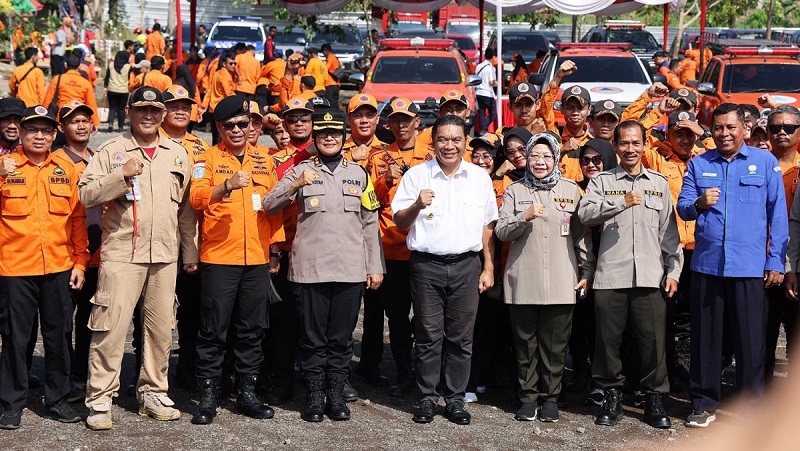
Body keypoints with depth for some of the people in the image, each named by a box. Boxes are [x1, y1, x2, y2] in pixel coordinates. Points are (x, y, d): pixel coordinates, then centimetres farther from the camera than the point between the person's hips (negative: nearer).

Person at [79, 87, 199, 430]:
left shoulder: (178, 154, 13)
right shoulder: (112, 151, 2)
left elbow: (187, 208, 15)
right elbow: (86, 195, -7)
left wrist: (191, 253, 12)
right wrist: (122, 175, -20)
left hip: (165, 256, 4)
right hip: (121, 254, -4)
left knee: (161, 328, 9)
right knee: (111, 327, -6)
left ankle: (153, 393, 22)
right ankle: (99, 400, 1)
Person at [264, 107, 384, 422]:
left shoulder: (359, 174, 11)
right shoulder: (300, 171, 5)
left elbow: (370, 224, 12)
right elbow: (269, 206, -5)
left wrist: (375, 266, 7)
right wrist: (296, 185, -21)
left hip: (351, 270, 2)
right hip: (310, 269, -2)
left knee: (341, 338, 7)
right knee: (313, 338, 4)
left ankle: (336, 396, 16)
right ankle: (314, 397, 12)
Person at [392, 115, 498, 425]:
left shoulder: (480, 177, 8)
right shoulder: (416, 175, 3)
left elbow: (487, 226, 12)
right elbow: (399, 223, 4)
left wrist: (489, 268, 7)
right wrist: (417, 205, -16)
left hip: (466, 265, 1)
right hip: (426, 264, -1)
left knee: (461, 336, 4)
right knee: (428, 335, 2)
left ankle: (456, 399, 13)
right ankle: (427, 397, 12)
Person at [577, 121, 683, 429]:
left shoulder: (659, 183, 14)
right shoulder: (602, 181, 9)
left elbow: (669, 231, 13)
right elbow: (585, 213, -9)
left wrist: (673, 270, 7)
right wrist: (621, 202, -18)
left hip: (650, 276, 1)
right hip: (610, 275, -1)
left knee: (653, 339, 0)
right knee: (609, 338, 3)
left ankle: (654, 398, 12)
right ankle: (612, 396, 17)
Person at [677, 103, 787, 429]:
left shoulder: (765, 162, 5)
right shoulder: (698, 164, 10)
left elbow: (777, 214, 4)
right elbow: (682, 207, 4)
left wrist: (776, 262, -1)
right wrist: (698, 203, -19)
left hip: (750, 267, -2)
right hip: (706, 264, 2)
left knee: (751, 340, 1)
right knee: (705, 338, 8)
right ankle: (704, 403, 18)